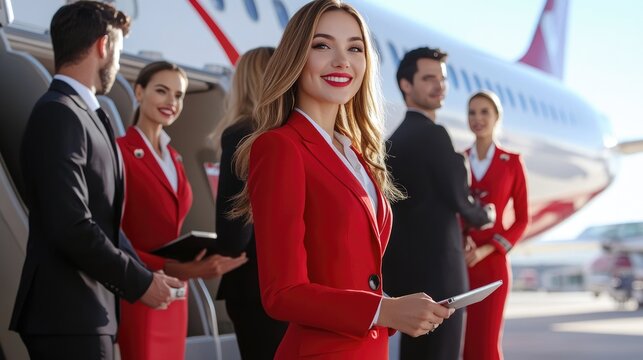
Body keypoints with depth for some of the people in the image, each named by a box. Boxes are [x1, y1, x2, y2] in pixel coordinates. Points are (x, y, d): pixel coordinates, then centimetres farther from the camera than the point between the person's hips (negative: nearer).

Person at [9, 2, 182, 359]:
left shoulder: (83, 114, 14)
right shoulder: (58, 115, -15)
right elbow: (71, 227, -22)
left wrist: (142, 271, 3)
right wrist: (140, 282, -13)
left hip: (88, 311, 9)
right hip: (68, 317, -9)